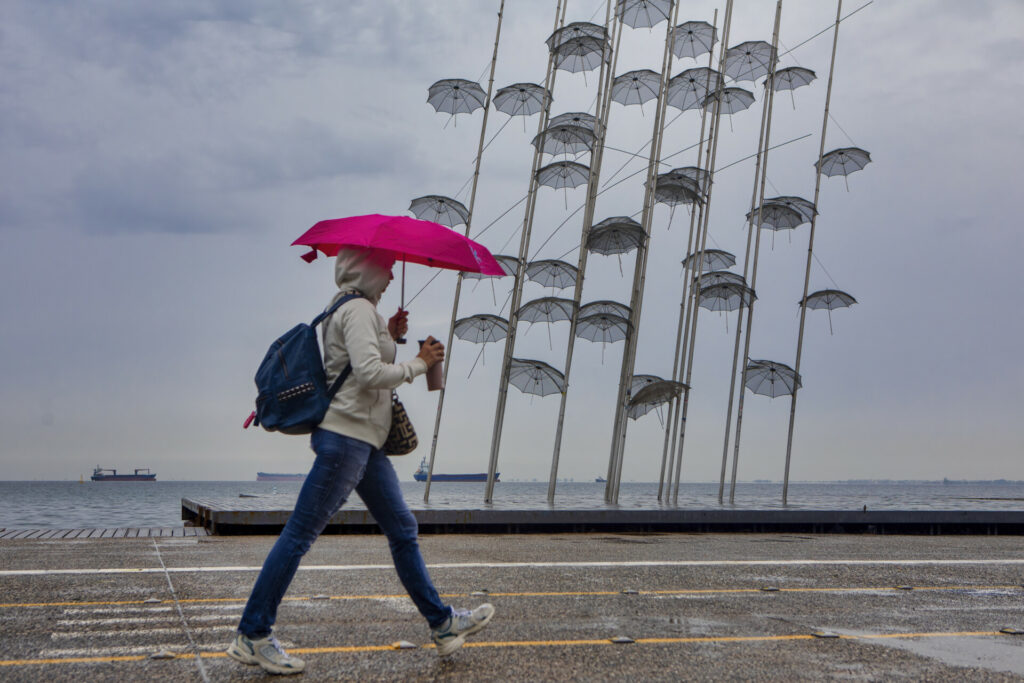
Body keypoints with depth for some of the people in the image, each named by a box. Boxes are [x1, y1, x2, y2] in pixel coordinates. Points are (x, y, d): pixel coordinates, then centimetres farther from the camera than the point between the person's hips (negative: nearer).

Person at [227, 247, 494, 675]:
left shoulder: (354, 310, 19)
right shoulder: (358, 309, -11)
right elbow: (368, 372, -23)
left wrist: (390, 337, 14)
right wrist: (419, 364, -11)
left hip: (365, 439, 11)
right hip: (345, 434, -11)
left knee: (403, 529, 12)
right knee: (300, 534, -5)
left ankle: (442, 624, 19)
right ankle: (251, 636, 4)